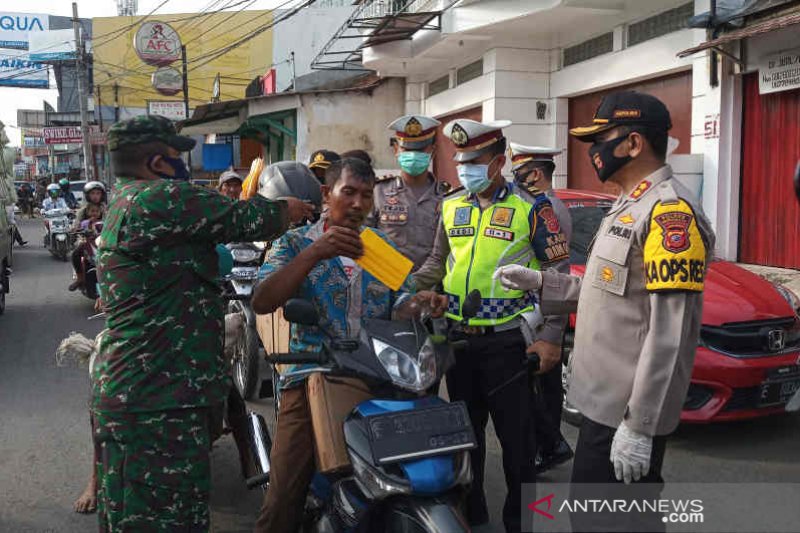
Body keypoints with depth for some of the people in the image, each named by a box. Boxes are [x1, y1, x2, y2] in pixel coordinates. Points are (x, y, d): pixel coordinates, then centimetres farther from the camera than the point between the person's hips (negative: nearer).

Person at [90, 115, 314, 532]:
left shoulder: (123, 202, 18)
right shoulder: (161, 198, -15)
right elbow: (242, 220, -10)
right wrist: (289, 211, 9)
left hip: (126, 387, 11)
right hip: (155, 402, -11)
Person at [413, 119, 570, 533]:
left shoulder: (531, 208, -6)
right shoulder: (451, 207, 9)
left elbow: (556, 276, -5)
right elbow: (437, 263, 19)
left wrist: (551, 336, -11)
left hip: (507, 340, -5)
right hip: (458, 337, 5)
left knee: (515, 434, 3)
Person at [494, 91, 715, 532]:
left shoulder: (669, 211, -19)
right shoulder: (628, 206, 15)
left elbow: (669, 335, -23)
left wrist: (639, 424, -23)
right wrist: (538, 282, 13)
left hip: (628, 412, -10)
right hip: (606, 400, 10)